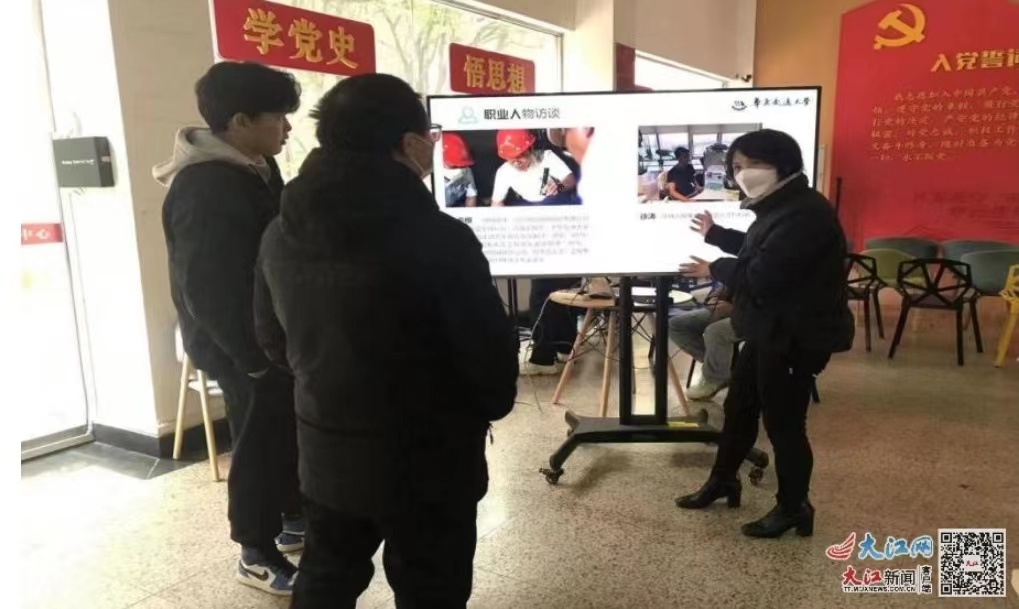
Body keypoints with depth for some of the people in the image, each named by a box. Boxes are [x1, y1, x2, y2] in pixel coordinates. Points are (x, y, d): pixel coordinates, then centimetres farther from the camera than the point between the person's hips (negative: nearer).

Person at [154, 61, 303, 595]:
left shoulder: (255, 169, 7)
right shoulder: (204, 191, -25)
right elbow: (211, 292, -27)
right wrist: (255, 355, -21)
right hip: (245, 348, -9)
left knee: (290, 434, 21)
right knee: (260, 445, 5)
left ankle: (291, 517, 40)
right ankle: (257, 553, 23)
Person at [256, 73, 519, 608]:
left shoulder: (280, 234, -2)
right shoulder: (440, 238, -23)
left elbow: (277, 344, 8)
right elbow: (490, 353, -16)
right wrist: (490, 407, 5)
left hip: (326, 455, 6)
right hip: (427, 461, -5)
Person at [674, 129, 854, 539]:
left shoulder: (804, 213, -24)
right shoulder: (780, 206, 10)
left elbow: (761, 275, -28)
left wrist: (714, 269, -11)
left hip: (798, 335, -11)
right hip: (769, 329, 11)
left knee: (783, 421, 2)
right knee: (739, 405, 20)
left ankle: (794, 509, 23)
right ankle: (722, 480, 39)